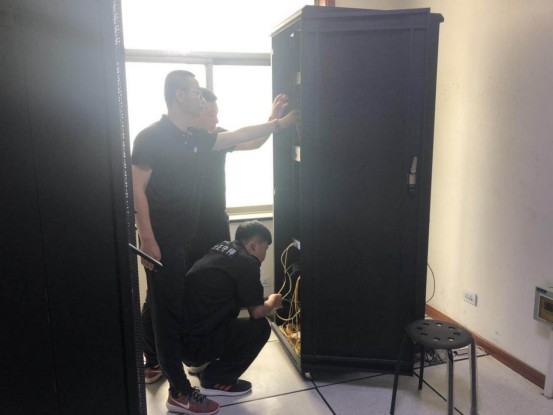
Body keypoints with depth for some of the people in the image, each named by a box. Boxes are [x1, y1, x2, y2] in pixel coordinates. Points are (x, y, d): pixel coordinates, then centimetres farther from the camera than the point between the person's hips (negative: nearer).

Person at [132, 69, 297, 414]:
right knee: (170, 312, -1)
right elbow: (137, 189, -15)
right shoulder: (151, 137, -12)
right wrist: (147, 240, -19)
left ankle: (155, 363, 39)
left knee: (164, 306, 19)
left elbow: (238, 136, 20)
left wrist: (279, 124, 19)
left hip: (185, 238, 8)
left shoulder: (197, 139, 10)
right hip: (161, 240, -7)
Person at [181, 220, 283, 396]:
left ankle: (202, 364, 23)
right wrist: (272, 302, 15)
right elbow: (257, 312, -6)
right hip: (193, 344, -9)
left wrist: (264, 301, 27)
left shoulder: (220, 250, 12)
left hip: (178, 336, 9)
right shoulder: (247, 262, -12)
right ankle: (215, 380, 6)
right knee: (260, 327, -1)